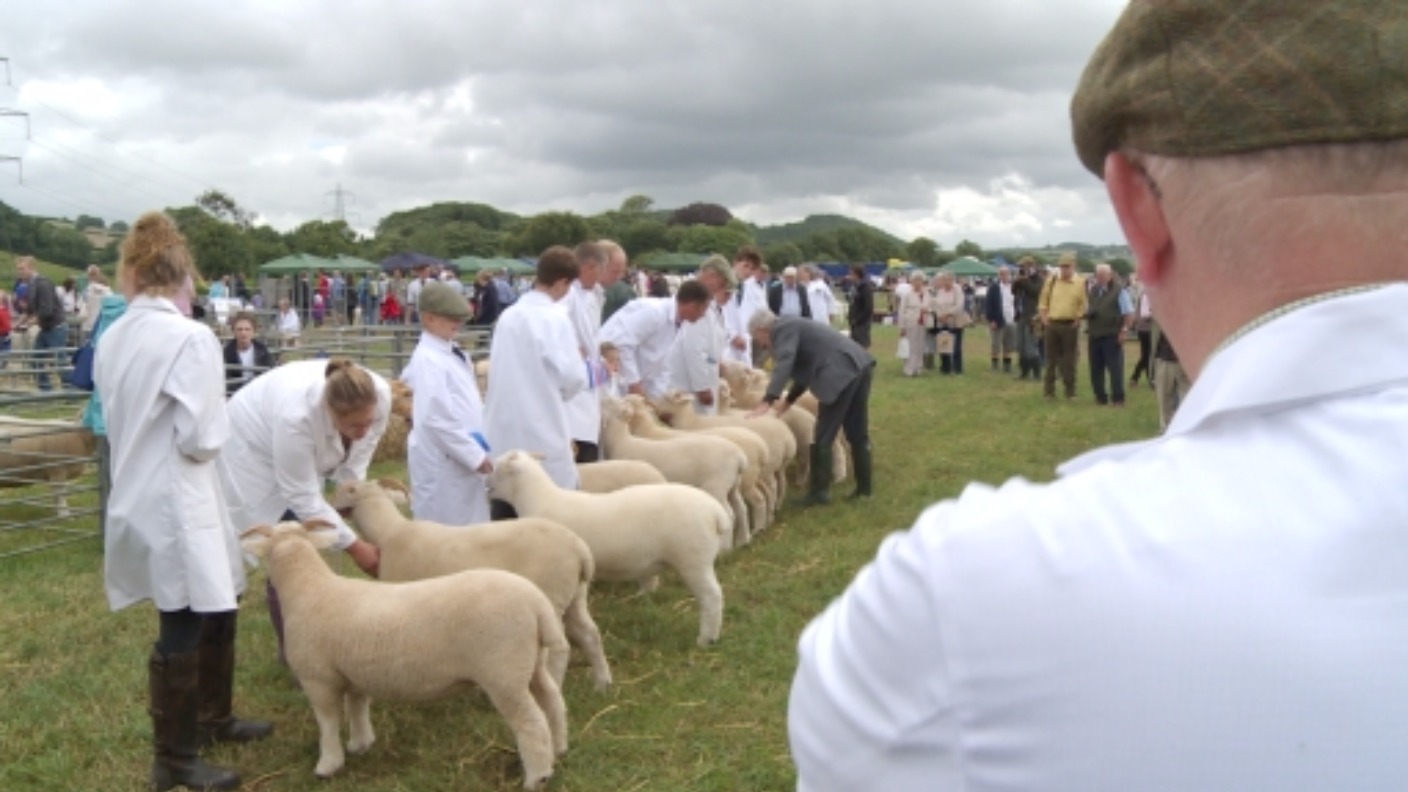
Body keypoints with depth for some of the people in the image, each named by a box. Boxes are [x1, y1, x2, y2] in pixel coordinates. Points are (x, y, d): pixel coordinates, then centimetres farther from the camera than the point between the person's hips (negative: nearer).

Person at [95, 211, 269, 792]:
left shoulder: (113, 338, 4)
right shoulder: (191, 338, -19)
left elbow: (117, 418, 15)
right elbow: (201, 437, -21)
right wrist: (218, 423, -1)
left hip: (141, 496, 8)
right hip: (174, 503, -8)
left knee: (216, 610, 21)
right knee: (183, 630, 4)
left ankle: (212, 719, 38)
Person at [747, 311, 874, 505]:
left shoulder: (783, 329, -3)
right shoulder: (791, 326, 26)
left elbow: (784, 363, -20)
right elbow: (806, 369, 30)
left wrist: (767, 401, -26)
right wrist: (788, 400, 27)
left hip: (842, 373, -10)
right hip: (859, 365, 10)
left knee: (823, 438, -2)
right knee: (857, 434, 17)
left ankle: (819, 491, 6)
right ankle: (863, 488, 25)